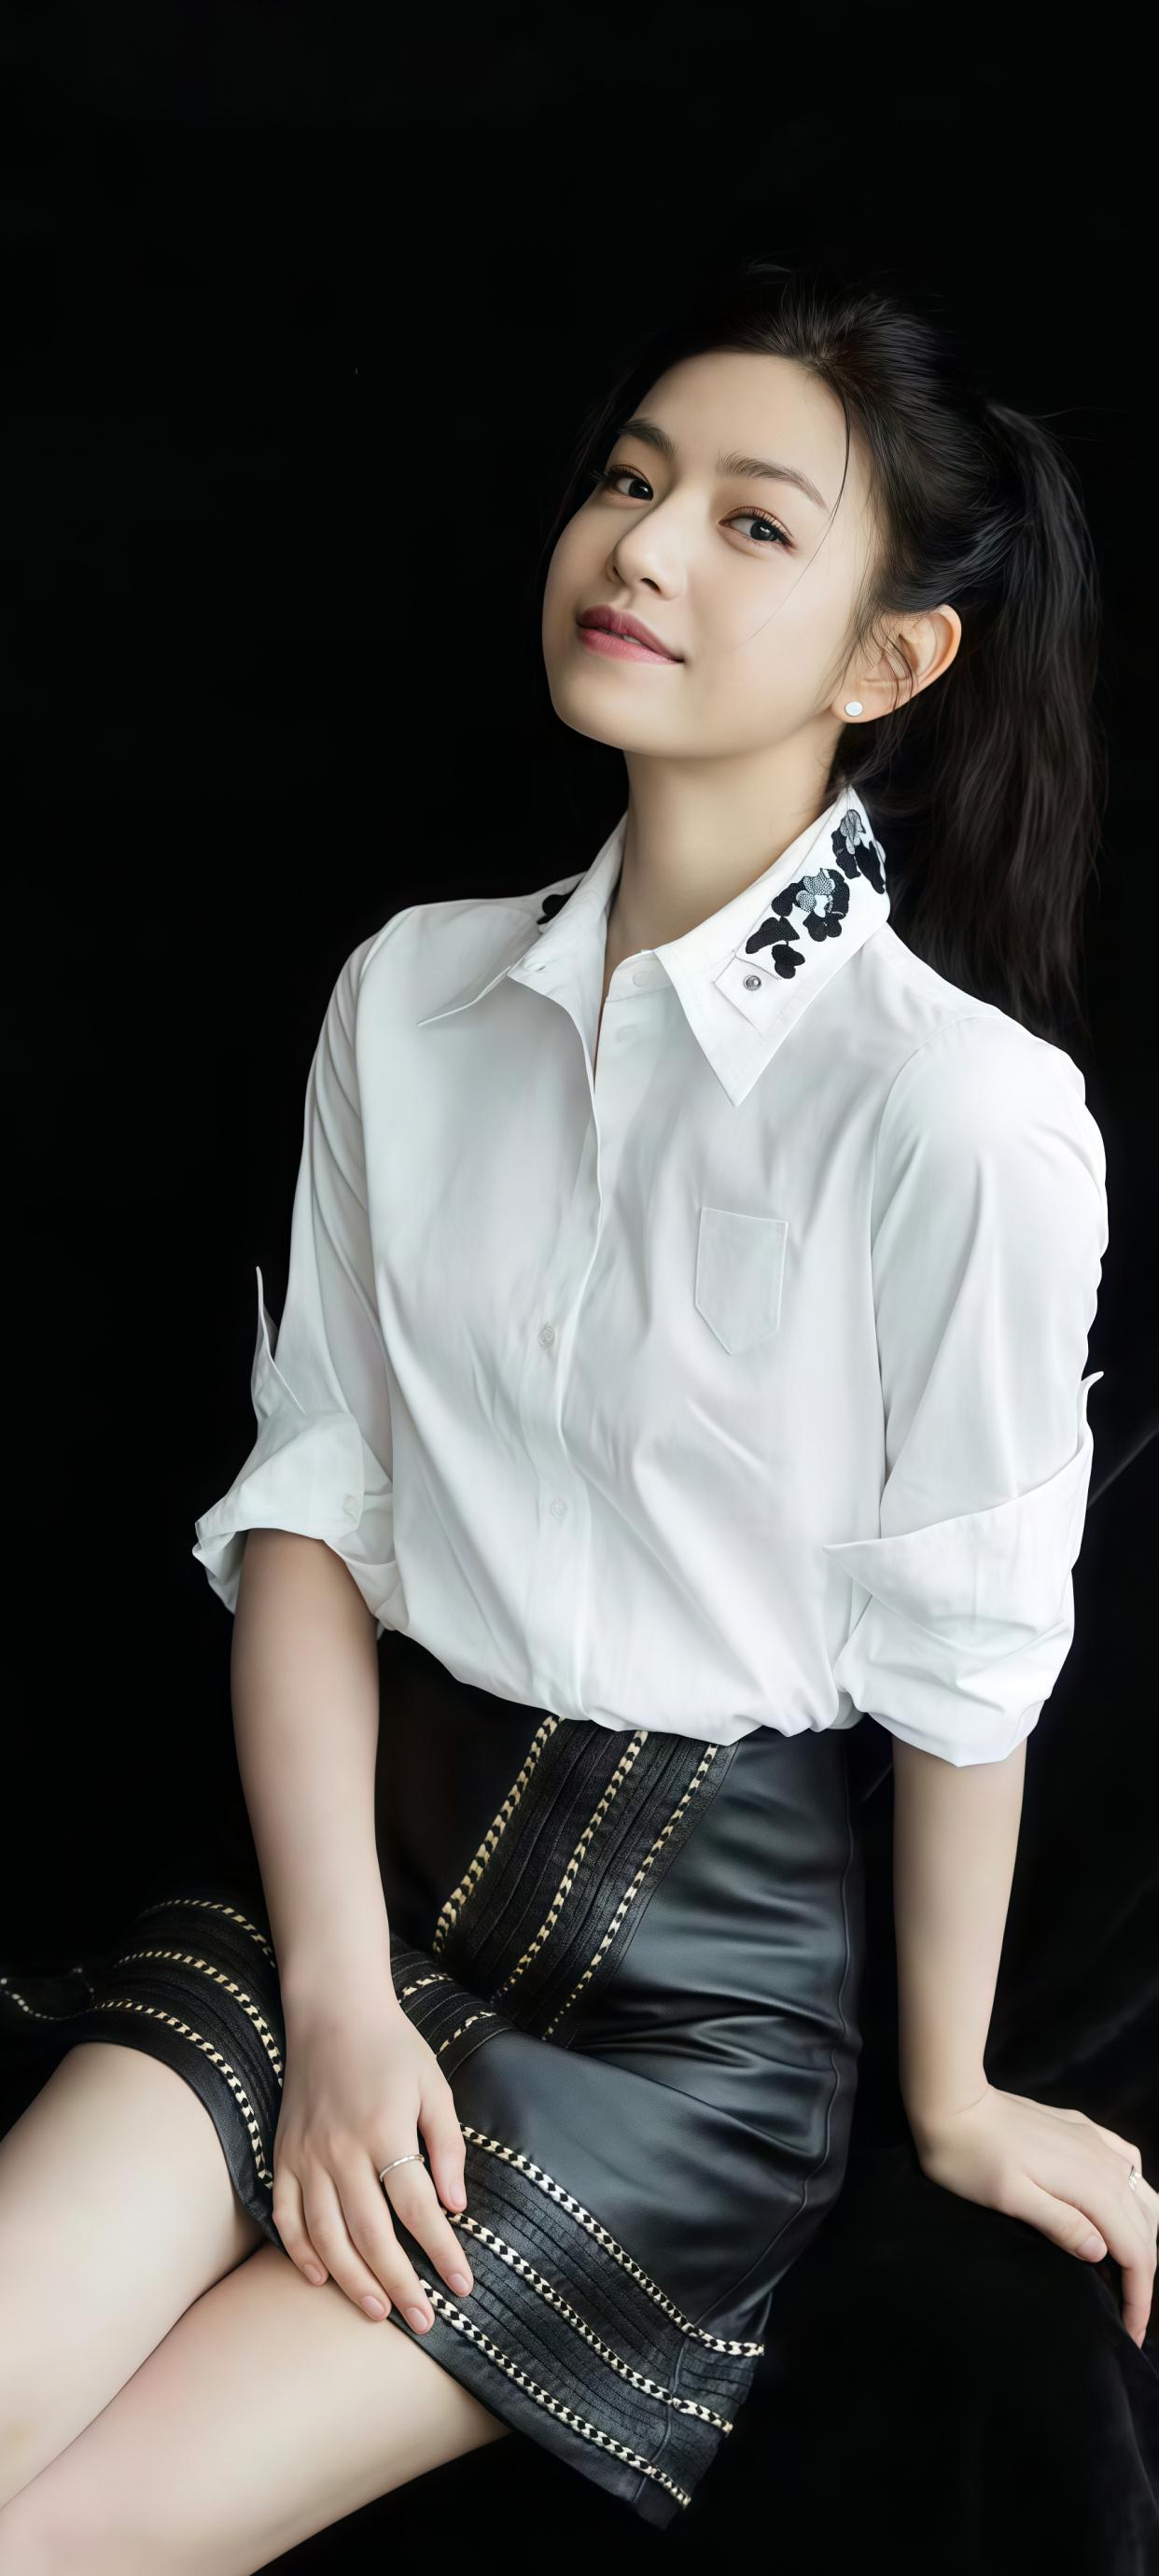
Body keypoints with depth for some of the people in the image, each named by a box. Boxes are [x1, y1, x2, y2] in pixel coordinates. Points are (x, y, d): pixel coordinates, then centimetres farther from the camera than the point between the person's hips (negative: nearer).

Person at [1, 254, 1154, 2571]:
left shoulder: (963, 1112, -18)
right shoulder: (413, 993, -1)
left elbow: (964, 1664, -8)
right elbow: (311, 1498, -1)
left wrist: (949, 2098, 4)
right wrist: (338, 1993, -9)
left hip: (697, 1966, -4)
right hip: (359, 1837, 4)